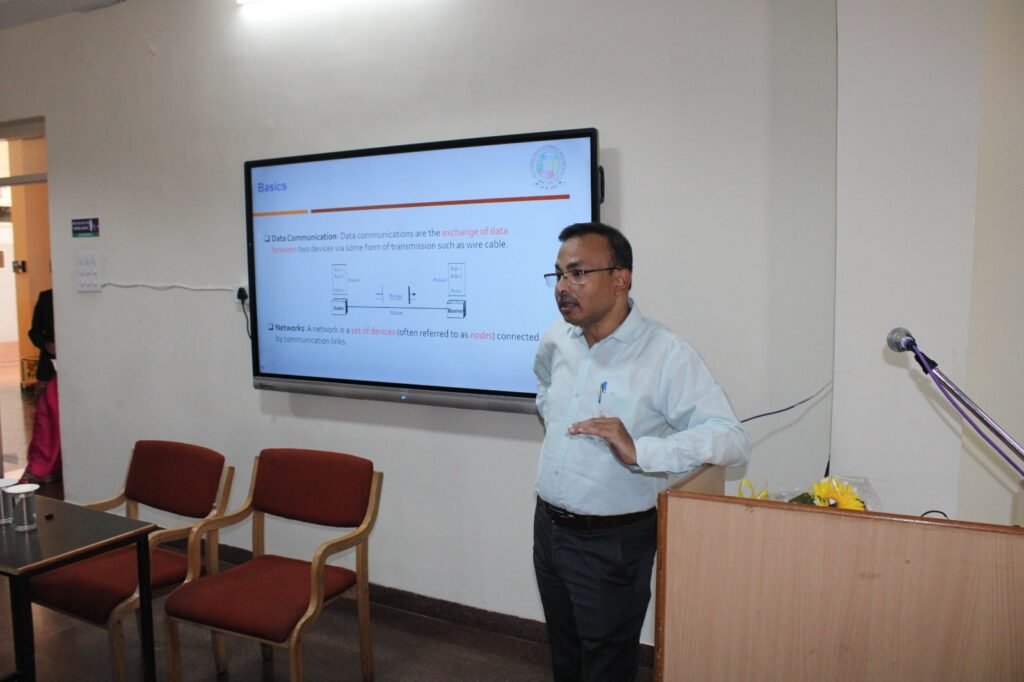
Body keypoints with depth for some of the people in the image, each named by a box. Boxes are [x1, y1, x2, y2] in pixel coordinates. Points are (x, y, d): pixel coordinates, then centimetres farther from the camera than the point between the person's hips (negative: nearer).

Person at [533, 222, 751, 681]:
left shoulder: (666, 355, -19)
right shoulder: (556, 340, 1)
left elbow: (734, 440, -26)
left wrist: (639, 450, -37)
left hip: (612, 544, -6)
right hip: (548, 527, 6)